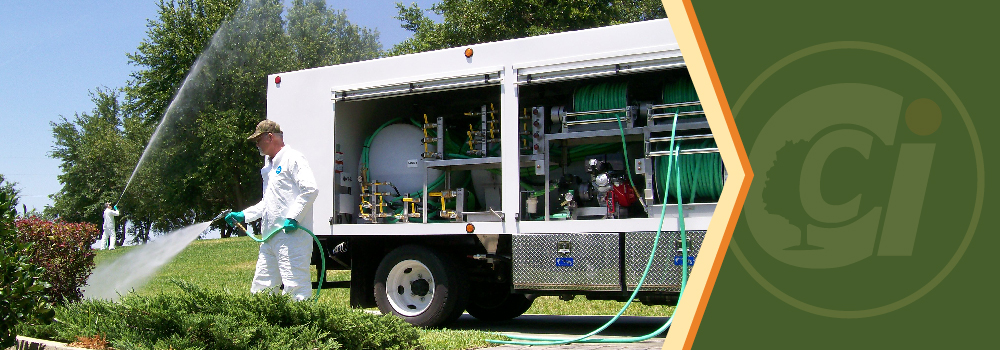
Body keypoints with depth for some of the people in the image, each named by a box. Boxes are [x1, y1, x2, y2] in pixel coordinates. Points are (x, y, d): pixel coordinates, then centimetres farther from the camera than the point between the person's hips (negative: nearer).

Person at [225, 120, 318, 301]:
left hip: (292, 234, -10)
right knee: (261, 288, 11)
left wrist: (293, 217, -23)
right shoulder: (269, 166, 24)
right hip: (270, 238, 10)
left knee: (296, 287, -10)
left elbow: (310, 189, -19)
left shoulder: (293, 159, -6)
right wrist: (243, 215, 25)